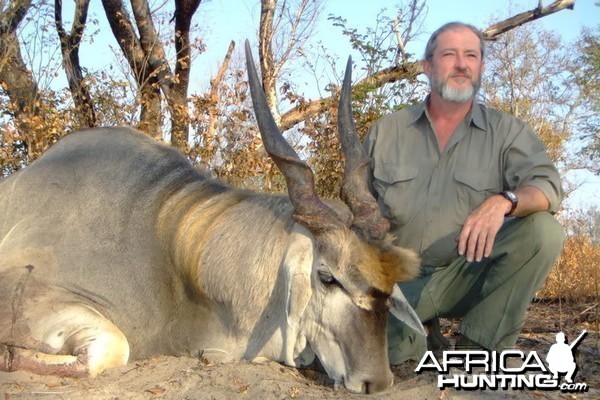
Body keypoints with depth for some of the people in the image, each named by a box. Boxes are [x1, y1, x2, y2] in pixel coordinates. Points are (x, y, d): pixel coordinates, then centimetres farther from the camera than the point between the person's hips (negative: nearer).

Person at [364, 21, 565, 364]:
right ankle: (419, 336, 2)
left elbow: (548, 185, -12)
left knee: (544, 230, -25)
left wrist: (502, 202, -34)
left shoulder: (506, 131, 4)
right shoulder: (386, 132, 9)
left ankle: (480, 343, -12)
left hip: (469, 276, 1)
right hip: (400, 279, -1)